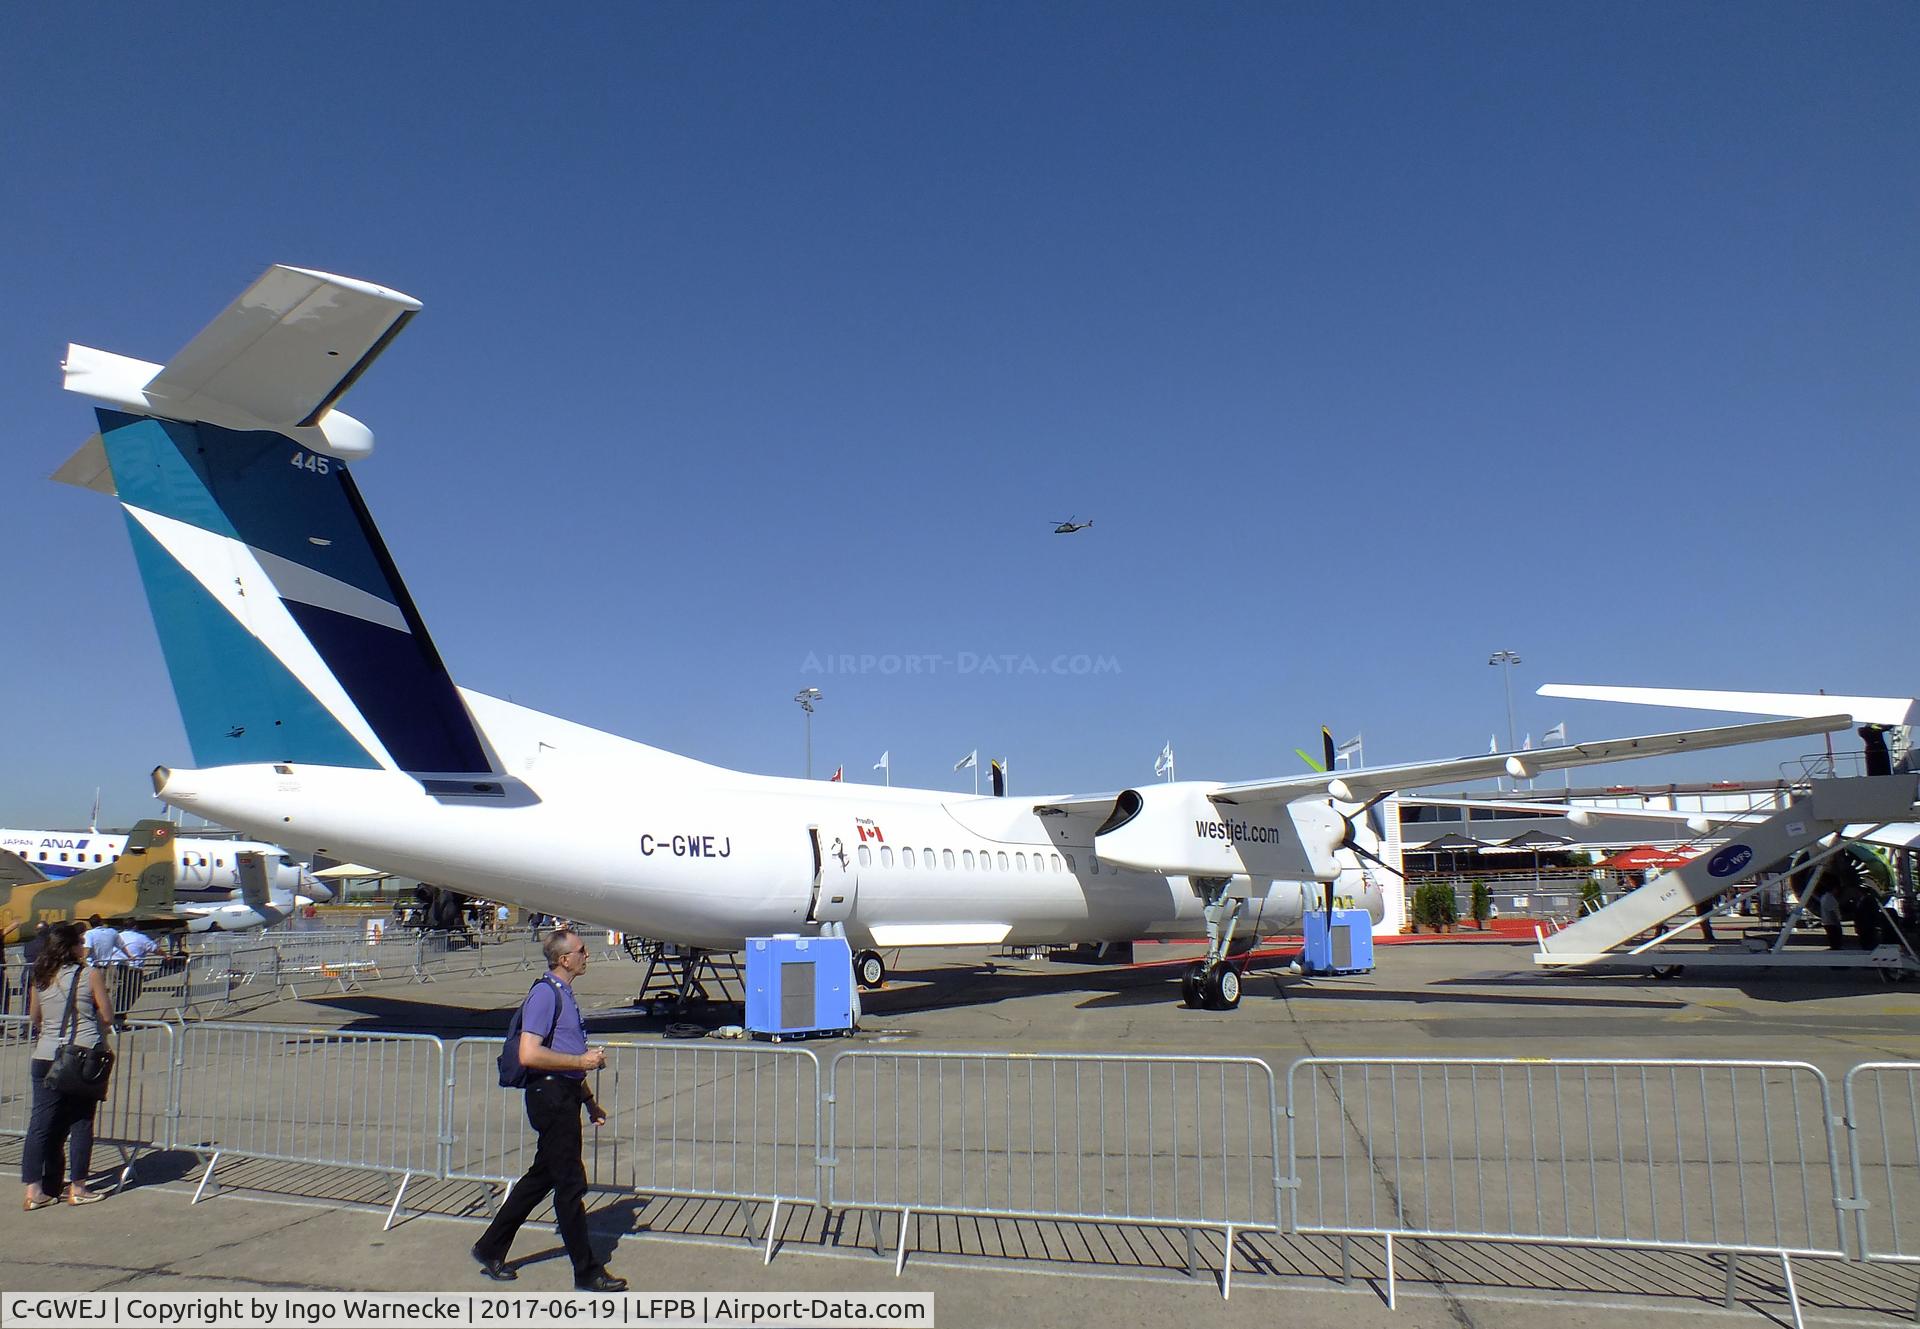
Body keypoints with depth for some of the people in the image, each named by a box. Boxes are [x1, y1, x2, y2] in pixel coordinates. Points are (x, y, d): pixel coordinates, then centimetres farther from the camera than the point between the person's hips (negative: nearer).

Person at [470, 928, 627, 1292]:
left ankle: (491, 1248, 29)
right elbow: (529, 1054, -25)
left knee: (541, 1177, 17)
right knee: (571, 1183, -3)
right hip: (550, 1095, -10)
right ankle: (587, 1272, 5)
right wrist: (581, 1061, -18)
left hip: (564, 1095, 10)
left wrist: (589, 1101, 24)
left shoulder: (563, 994, 16)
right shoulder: (545, 994, -15)